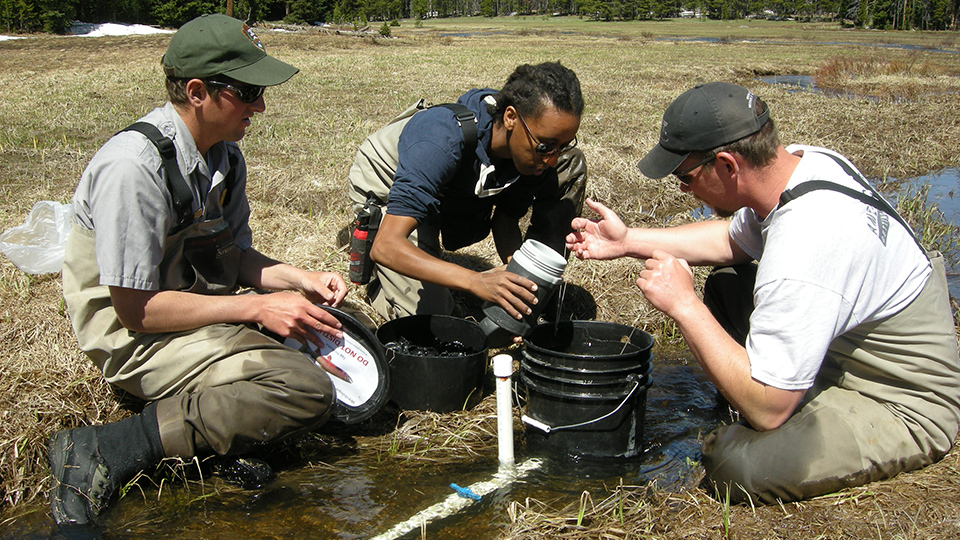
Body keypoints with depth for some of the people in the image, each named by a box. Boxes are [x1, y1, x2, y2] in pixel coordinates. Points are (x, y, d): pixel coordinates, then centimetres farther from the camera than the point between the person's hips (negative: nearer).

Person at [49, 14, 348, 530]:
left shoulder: (225, 156, 3)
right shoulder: (133, 166, -23)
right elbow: (135, 309, -22)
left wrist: (300, 279, -4)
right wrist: (257, 308, -21)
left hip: (200, 303, 9)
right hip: (134, 334, -9)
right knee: (305, 391, -26)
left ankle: (216, 418, -7)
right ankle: (108, 449, -22)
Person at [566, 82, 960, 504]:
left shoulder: (804, 250, -36)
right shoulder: (805, 160, -7)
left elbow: (766, 407, -31)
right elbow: (733, 237, 16)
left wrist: (684, 306, -25)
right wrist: (628, 241, 11)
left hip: (907, 406, -9)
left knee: (739, 465, -29)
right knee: (726, 282, 12)